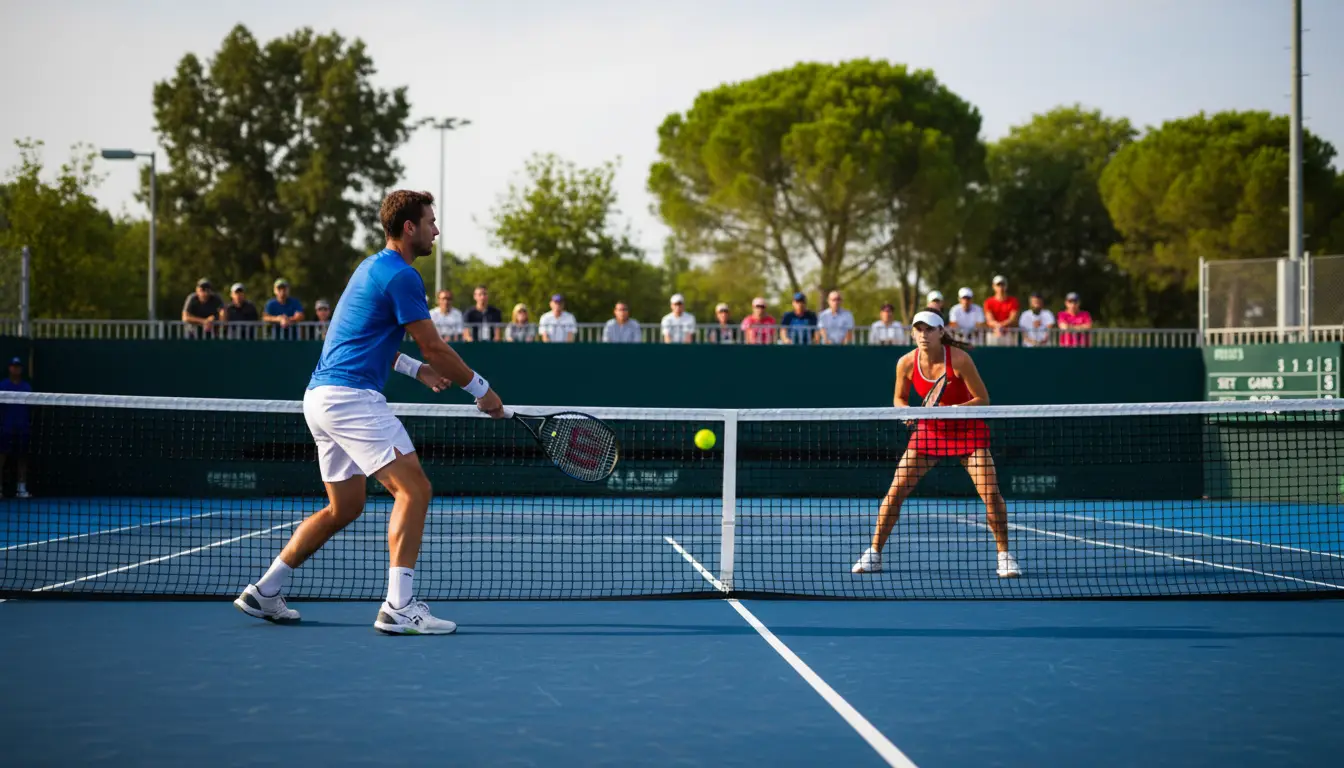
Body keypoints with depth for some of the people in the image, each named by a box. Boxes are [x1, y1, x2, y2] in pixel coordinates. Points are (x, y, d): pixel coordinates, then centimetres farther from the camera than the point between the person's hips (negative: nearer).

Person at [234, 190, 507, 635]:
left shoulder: (371, 268, 20)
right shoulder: (401, 275, -11)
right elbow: (435, 348, -10)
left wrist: (416, 370, 20)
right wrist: (482, 391, 1)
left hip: (322, 396, 10)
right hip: (351, 396, -10)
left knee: (344, 507, 17)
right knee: (414, 489, -12)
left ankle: (264, 592, 21)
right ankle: (398, 607, -17)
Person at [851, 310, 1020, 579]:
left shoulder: (959, 359, -22)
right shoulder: (906, 363, -12)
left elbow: (983, 399, -16)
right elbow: (900, 398, 6)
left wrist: (953, 409, -31)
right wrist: (906, 411, -16)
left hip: (967, 428, -3)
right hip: (930, 428, 3)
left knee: (990, 492, -16)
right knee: (895, 491, -6)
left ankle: (1004, 556, 2)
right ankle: (874, 554, 7)